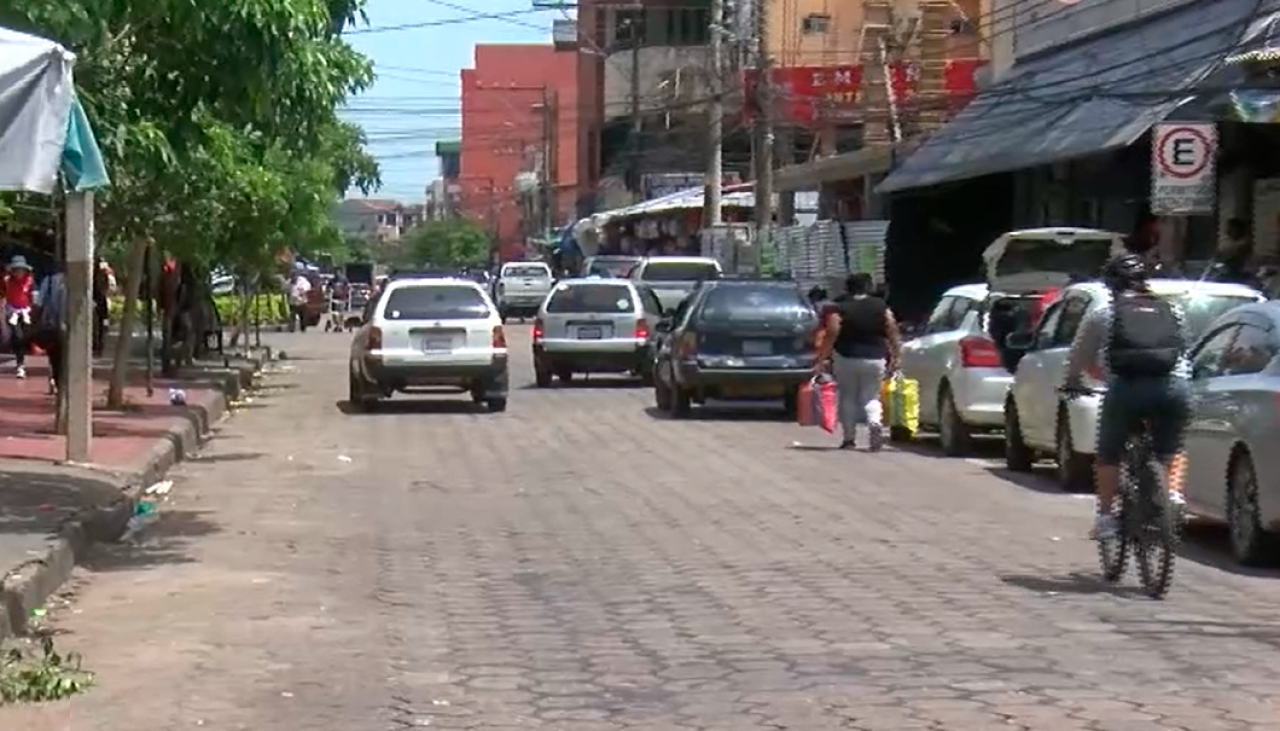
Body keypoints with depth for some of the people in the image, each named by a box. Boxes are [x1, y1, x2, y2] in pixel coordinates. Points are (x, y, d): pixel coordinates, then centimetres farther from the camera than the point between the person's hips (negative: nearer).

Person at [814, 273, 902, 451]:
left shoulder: (840, 309, -7)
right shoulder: (881, 306, 2)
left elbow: (831, 335, -11)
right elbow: (893, 332, 0)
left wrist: (821, 359, -8)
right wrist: (895, 357, 6)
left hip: (846, 359, -2)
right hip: (875, 359, 2)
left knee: (848, 397, 10)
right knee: (871, 397, 10)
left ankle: (849, 438, 9)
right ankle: (875, 422, -19)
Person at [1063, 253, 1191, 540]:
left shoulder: (1102, 315, 15)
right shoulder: (1173, 312, 22)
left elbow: (1079, 357, 23)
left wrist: (1072, 383, 42)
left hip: (1126, 389, -2)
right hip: (1173, 387, 2)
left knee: (1109, 454, 16)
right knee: (1171, 449, 28)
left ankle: (1106, 516, 11)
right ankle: (1173, 493, 12)